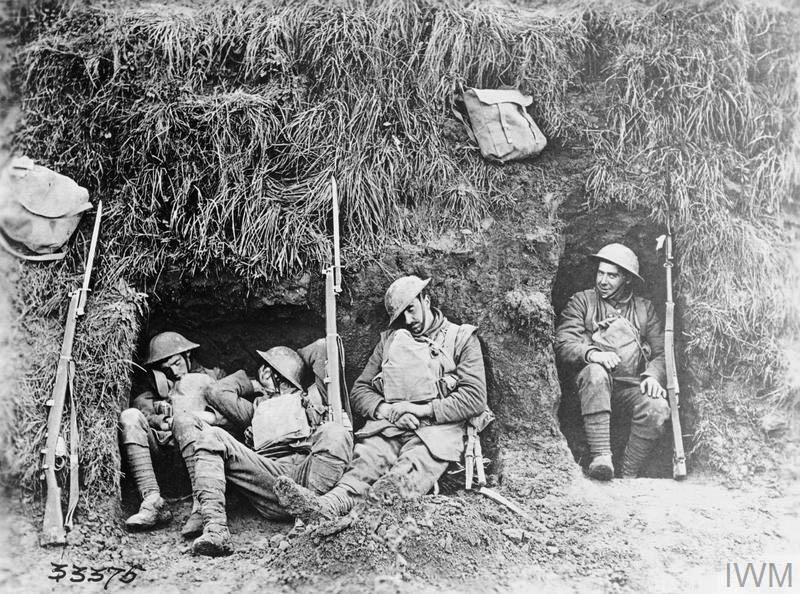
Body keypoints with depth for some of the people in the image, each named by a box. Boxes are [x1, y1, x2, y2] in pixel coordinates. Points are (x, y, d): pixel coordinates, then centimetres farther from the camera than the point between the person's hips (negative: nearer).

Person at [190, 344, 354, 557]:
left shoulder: (311, 396, 31)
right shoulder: (258, 406, 40)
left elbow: (324, 348, 29)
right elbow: (219, 394, 29)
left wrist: (295, 358, 43)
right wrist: (252, 384, 42)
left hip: (306, 471, -2)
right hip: (267, 473, 2)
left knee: (336, 432, -32)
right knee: (210, 436, -17)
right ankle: (215, 527, -37)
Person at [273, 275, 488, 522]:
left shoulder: (462, 338, 13)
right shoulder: (389, 339, 25)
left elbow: (475, 398, 1)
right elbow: (359, 391, 18)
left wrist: (423, 410, -8)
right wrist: (387, 409, -4)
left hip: (437, 428, -2)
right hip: (387, 425, 3)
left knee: (412, 471, -36)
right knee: (367, 461, -32)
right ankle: (325, 505, -60)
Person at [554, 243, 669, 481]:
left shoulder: (644, 308, 17)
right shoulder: (582, 301, 10)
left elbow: (660, 352, 8)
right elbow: (563, 345, -3)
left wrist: (653, 375, -14)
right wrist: (591, 353, -25)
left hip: (631, 385, 2)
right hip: (590, 381, -2)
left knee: (658, 408, -29)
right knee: (596, 372, -37)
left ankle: (628, 475, -16)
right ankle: (600, 458, -41)